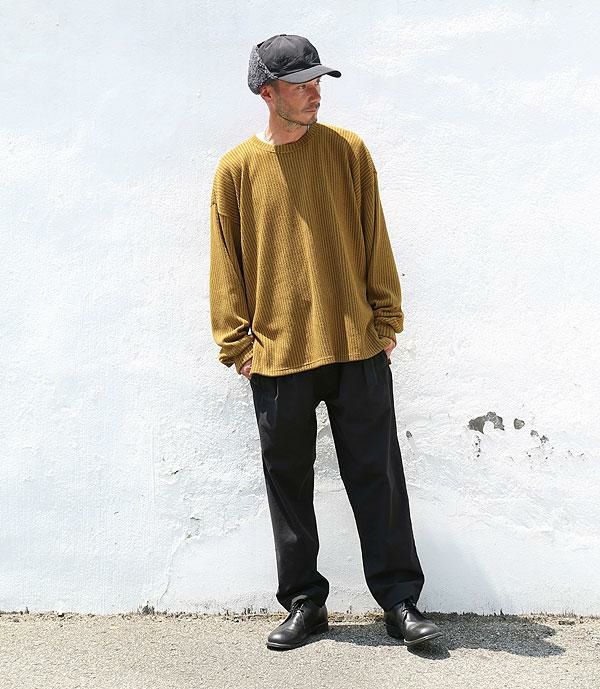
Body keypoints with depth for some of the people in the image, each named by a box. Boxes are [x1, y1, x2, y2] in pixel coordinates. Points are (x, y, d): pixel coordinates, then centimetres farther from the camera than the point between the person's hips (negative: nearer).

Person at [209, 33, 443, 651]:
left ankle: (400, 599, 18)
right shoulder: (237, 168, 3)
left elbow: (374, 240, 6)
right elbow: (227, 261, 5)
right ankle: (304, 602, 24)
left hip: (356, 347, 0)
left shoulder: (347, 150, 4)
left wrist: (386, 319, 3)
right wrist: (236, 342, 1)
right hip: (277, 355, 1)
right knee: (288, 483, 9)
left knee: (377, 477, 5)